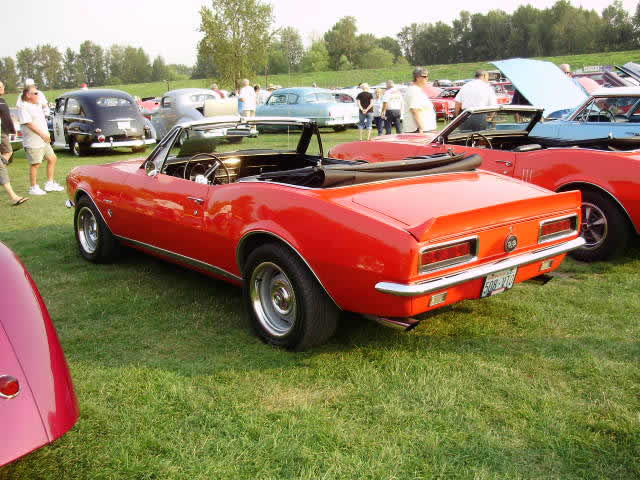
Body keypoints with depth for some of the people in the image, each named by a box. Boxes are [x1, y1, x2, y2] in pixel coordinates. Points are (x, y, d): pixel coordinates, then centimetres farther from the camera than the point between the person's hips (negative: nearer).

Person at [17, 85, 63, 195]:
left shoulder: (36, 106, 17)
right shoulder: (23, 107, -12)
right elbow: (29, 124, -20)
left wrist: (46, 135, 13)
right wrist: (42, 134, -22)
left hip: (44, 141, 9)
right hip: (33, 142, -9)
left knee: (52, 159, 13)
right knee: (35, 164, -4)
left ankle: (50, 183, 22)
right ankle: (34, 188, 6)